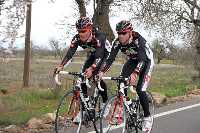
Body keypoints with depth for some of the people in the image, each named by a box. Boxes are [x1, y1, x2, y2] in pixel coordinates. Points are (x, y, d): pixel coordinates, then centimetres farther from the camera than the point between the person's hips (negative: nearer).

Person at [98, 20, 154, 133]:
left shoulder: (138, 40, -35)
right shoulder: (118, 42, -20)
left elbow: (142, 60, -43)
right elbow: (111, 58, -21)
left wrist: (135, 74, -58)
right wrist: (102, 71, -36)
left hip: (146, 61, -5)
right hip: (133, 60, 5)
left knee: (140, 90, -18)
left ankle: (148, 117, -3)